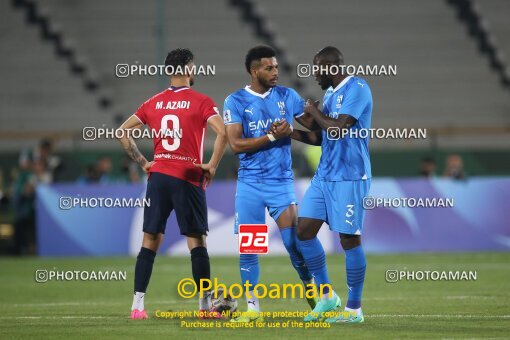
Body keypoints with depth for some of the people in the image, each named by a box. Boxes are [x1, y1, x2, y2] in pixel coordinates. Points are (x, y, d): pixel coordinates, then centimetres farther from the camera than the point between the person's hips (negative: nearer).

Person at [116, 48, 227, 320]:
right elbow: (222, 132, -18)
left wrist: (142, 162, 14)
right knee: (196, 241, 2)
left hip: (158, 176, 4)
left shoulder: (154, 103, 10)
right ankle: (205, 305, 2)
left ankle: (137, 305, 0)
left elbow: (123, 132, 12)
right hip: (188, 178, -4)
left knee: (150, 242, 5)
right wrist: (212, 166, -8)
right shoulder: (201, 102, -4)